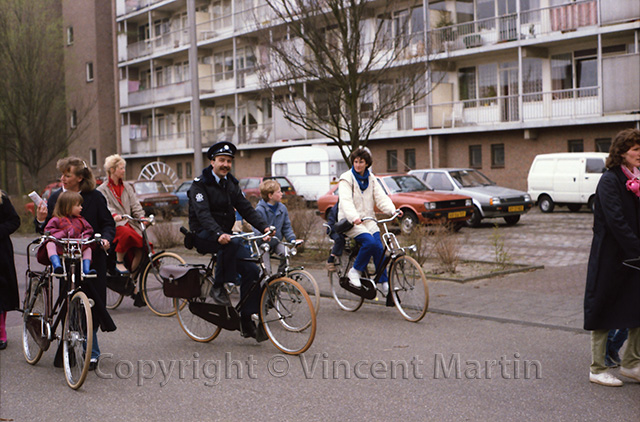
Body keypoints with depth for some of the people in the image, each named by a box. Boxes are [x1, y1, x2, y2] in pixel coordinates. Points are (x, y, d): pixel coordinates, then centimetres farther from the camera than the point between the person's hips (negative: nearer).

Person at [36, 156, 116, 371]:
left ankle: (90, 352, 11)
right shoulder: (55, 198, 7)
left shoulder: (95, 197, 0)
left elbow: (108, 223, 3)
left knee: (90, 306, -2)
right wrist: (41, 220, -12)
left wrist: (106, 238, -16)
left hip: (91, 259, -2)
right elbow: (47, 230, 9)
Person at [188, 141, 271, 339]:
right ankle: (218, 287, -20)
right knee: (231, 243, -38)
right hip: (203, 236, -6)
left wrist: (264, 227, -16)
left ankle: (247, 321, -4)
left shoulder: (231, 184, 11)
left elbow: (246, 208, 2)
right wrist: (218, 234, -42)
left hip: (225, 234, 6)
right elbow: (203, 214, -24)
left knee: (252, 270, -11)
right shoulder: (200, 184, -9)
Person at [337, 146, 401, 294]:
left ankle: (383, 282, 1)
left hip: (368, 219, 5)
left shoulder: (371, 179, 11)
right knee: (370, 242, -27)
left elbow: (381, 197, 2)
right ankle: (355, 271, -9)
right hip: (350, 221, -5)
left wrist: (393, 210, -17)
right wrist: (354, 217, -39)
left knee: (379, 247, -10)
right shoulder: (346, 179, -7)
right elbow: (345, 201, -21)